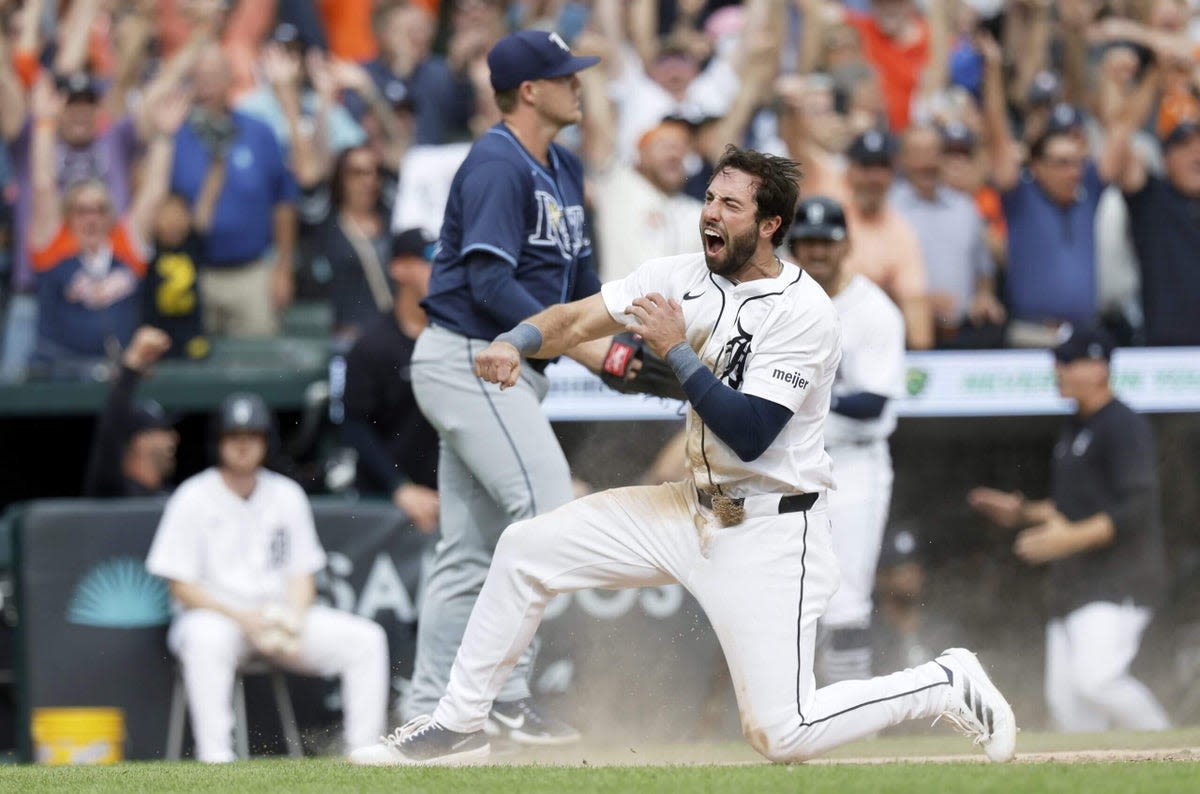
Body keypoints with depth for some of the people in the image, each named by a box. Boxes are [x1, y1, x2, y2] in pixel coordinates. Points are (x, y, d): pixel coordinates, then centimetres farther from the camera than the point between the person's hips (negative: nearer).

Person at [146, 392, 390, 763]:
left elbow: (302, 574, 10)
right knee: (207, 641, -41)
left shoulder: (287, 495, 10)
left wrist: (294, 624, -11)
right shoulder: (194, 498, -3)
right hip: (215, 615, -5)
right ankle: (214, 761, -43)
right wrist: (243, 619, -21)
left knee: (366, 639, -13)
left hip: (282, 616, 5)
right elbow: (181, 586, -8)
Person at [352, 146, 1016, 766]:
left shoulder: (804, 313, -20)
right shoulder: (682, 277, 1)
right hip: (695, 509, 7)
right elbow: (576, 319, -4)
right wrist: (513, 344, -24)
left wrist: (676, 349, -25)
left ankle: (946, 685, 7)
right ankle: (459, 725, 15)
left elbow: (749, 437, -25)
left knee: (781, 734, -14)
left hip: (770, 533, -7)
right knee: (528, 548, 3)